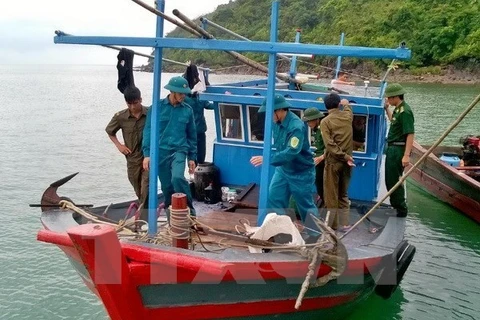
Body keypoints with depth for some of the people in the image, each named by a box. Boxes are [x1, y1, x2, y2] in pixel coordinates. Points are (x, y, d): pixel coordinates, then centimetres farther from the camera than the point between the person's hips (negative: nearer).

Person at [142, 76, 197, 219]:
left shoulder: (187, 110, 4)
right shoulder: (157, 107, -2)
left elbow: (192, 135, 11)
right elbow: (148, 130, -1)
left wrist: (192, 157, 11)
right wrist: (147, 153, -7)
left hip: (179, 151, 0)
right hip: (161, 152, 1)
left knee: (177, 177, -26)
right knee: (167, 186, 6)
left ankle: (189, 209, -11)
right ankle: (171, 216, 22)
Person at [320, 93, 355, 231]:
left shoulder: (325, 122, -11)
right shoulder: (347, 116, 4)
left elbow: (330, 145, -19)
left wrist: (344, 157, -15)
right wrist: (346, 104, 51)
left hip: (333, 162, -5)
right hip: (347, 161, 5)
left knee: (331, 195, 4)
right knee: (343, 194, 15)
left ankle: (332, 224, 9)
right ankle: (344, 223, 16)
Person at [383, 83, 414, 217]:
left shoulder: (405, 111, -20)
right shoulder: (398, 109, 10)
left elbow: (410, 134, -25)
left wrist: (406, 155, -31)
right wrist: (387, 108, 22)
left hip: (398, 149, -10)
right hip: (392, 148, 10)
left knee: (394, 180, -3)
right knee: (390, 179, 19)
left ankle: (401, 209, 8)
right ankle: (396, 205, 32)